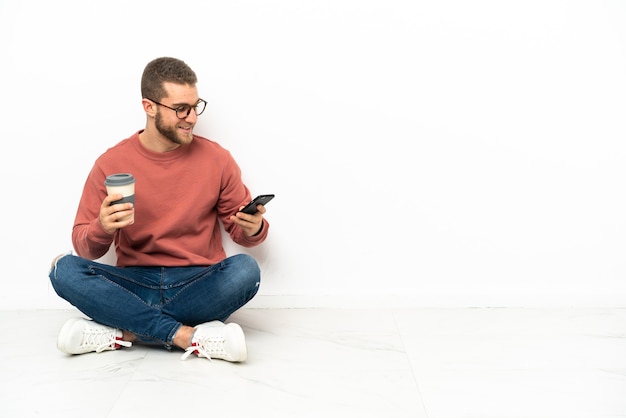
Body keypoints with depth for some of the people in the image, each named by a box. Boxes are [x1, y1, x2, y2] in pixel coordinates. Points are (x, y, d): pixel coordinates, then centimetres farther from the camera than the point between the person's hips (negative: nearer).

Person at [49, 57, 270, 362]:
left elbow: (242, 232, 8)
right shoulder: (111, 164, 0)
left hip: (199, 285, 0)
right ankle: (188, 336, -28)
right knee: (65, 270, -24)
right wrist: (102, 229, -22)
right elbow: (86, 249, 2)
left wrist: (253, 228, -17)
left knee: (245, 270, -30)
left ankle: (121, 333, -22)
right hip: (135, 285, 1)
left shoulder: (217, 159, 0)